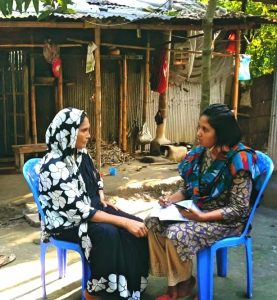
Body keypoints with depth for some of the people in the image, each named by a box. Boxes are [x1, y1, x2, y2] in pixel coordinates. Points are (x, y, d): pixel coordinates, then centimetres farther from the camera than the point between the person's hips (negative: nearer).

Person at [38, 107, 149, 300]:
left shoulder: (81, 153, 1)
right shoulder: (54, 166, -25)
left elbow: (96, 179, 22)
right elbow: (78, 210, -28)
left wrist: (102, 200, 2)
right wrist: (123, 221, -30)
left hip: (91, 207, 8)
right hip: (66, 221, -7)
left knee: (138, 226, -13)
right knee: (108, 233, -34)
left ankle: (130, 284, 1)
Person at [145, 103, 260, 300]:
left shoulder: (239, 160, -21)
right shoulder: (200, 153, 1)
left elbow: (238, 209, -20)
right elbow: (189, 188, 11)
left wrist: (202, 217, -28)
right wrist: (172, 199, -9)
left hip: (227, 220, -7)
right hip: (196, 210, 8)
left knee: (177, 234, -28)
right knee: (153, 223, -9)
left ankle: (183, 283, 1)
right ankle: (174, 281, 2)